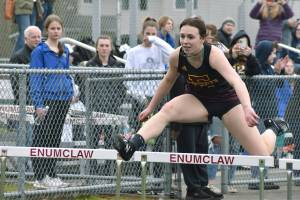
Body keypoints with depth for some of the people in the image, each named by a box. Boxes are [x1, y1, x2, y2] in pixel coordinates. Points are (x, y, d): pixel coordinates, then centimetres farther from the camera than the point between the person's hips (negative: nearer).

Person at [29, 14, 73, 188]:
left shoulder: (65, 51, 13)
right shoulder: (40, 51, -6)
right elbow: (35, 78, -10)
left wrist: (70, 92, 8)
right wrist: (38, 104, -15)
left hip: (63, 100, 7)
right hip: (47, 100, -7)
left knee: (55, 139, 11)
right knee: (42, 140, -4)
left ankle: (52, 175, 17)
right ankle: (40, 178, -2)